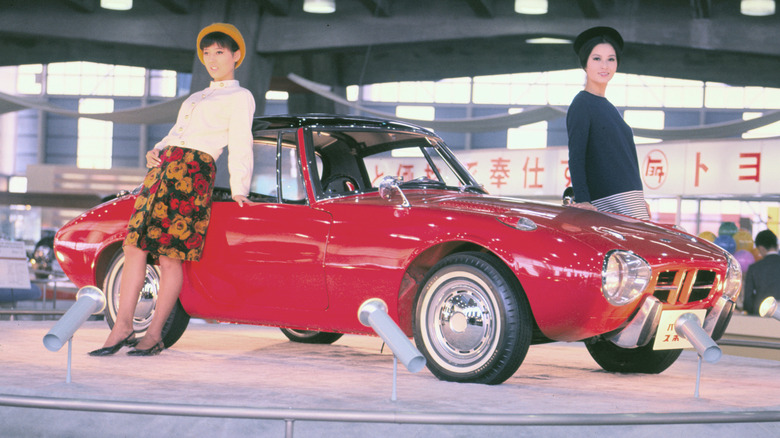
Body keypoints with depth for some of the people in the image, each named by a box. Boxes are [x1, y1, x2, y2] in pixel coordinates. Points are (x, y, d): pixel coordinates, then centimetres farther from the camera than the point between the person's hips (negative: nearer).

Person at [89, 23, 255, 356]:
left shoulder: (240, 97, 5)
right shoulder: (198, 98, 29)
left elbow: (240, 146, -3)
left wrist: (239, 190, -9)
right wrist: (155, 152, 7)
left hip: (193, 172, -7)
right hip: (162, 166, 7)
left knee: (170, 255, -8)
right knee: (135, 245, -3)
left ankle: (154, 335, -3)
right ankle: (122, 327, -3)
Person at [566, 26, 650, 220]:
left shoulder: (608, 108, 22)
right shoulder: (581, 104, -4)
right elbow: (576, 156, -12)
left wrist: (639, 200, 26)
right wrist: (582, 200, -22)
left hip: (631, 203, 8)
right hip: (608, 204, -8)